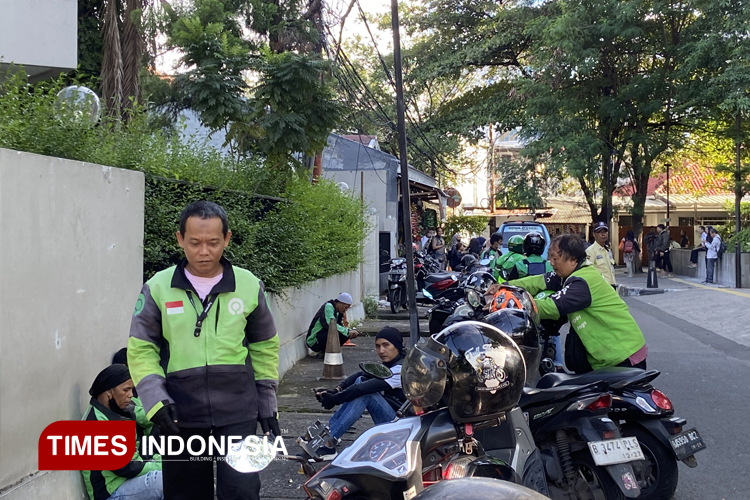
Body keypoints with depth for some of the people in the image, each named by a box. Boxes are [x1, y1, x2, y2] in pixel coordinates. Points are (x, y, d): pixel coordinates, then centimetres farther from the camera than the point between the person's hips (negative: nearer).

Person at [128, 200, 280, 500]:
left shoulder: (249, 286, 2)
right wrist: (156, 400, -12)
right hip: (180, 415, 1)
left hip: (238, 414, 0)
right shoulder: (158, 287, -1)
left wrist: (267, 406, 9)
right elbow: (141, 349, 1)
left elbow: (264, 348, 10)